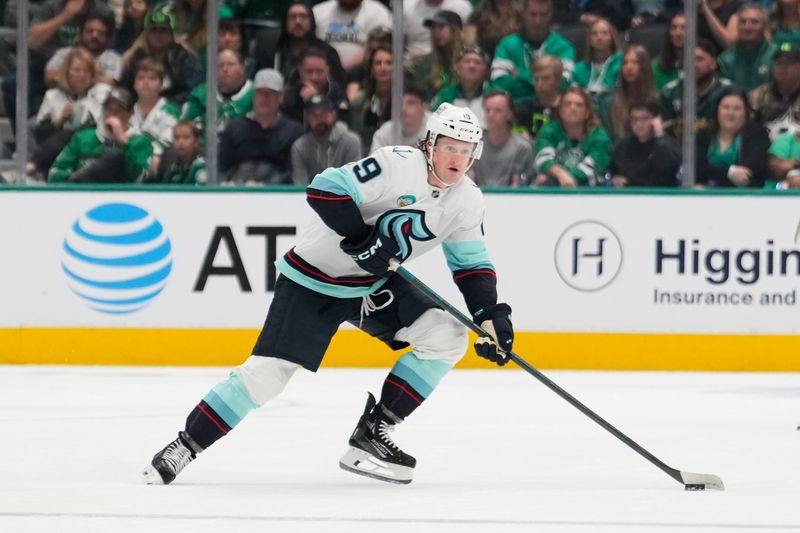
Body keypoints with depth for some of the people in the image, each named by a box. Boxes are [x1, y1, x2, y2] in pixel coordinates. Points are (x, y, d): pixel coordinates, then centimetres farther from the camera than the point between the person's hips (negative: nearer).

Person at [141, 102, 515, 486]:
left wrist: (490, 316, -8)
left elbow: (471, 264, 6)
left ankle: (372, 434, -2)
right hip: (313, 280, -7)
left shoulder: (467, 201, -3)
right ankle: (185, 446, -1)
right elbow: (324, 190, -28)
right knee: (268, 371, -15)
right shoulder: (397, 165, -24)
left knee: (447, 337, -8)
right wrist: (362, 238, -33)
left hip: (374, 283, 7)